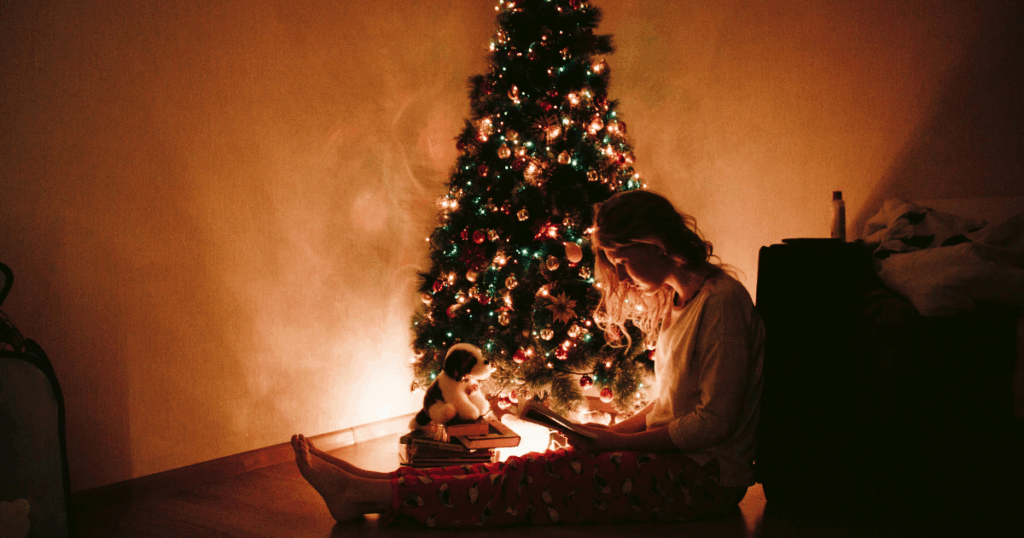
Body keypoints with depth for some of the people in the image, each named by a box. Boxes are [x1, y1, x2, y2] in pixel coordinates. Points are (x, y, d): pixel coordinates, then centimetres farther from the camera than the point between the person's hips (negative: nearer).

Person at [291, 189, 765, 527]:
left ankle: (369, 493, -19)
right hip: (674, 457, 8)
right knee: (532, 471, -8)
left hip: (704, 477, -8)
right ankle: (374, 488, -14)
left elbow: (717, 420, -18)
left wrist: (620, 441, -14)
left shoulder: (722, 300, -15)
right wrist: (612, 432, 5)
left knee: (538, 479, -18)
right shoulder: (673, 301, 15)